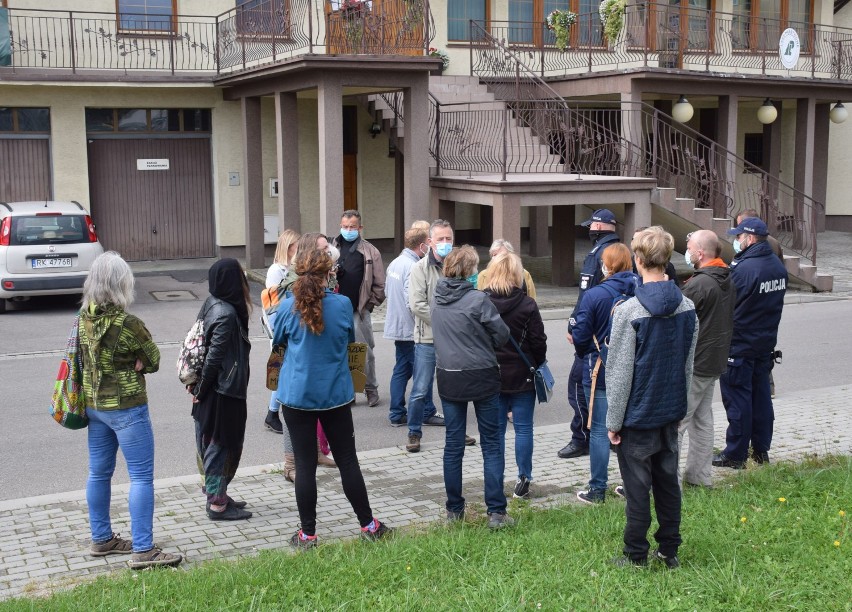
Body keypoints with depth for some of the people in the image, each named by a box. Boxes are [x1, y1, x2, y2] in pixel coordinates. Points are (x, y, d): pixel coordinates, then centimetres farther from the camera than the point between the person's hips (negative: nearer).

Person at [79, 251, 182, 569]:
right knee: (142, 477, -1)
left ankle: (102, 539, 30)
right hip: (126, 407, -8)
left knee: (99, 472, 17)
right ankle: (143, 551, 2)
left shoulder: (84, 319, 0)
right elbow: (154, 360, -9)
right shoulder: (128, 324, -21)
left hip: (93, 404, 8)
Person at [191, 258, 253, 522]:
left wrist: (196, 383, 14)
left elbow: (201, 346, 10)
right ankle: (217, 504, 11)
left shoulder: (211, 303, 4)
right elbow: (214, 355, -22)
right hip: (224, 391, -9)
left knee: (211, 441, 17)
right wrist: (201, 388, -12)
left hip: (210, 389, 9)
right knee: (223, 443, 1)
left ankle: (216, 494, 29)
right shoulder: (227, 314, -22)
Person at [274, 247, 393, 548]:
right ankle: (368, 525, 22)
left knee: (305, 465, 5)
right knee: (347, 461, 12)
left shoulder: (289, 306, -10)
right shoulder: (343, 304, -9)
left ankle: (307, 534, 12)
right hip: (336, 394, 1)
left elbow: (279, 340, 8)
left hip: (297, 395, -1)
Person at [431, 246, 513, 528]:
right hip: (482, 378, -4)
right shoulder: (478, 300, -15)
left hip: (448, 377, 5)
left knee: (453, 445, 12)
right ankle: (496, 512, 4)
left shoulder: (437, 301, 1)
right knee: (491, 445, 5)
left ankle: (454, 509, 18)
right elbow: (502, 335, -9)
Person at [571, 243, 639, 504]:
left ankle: (597, 490, 9)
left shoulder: (594, 295, -14)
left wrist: (587, 355, 11)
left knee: (600, 431, 4)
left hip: (600, 372, -3)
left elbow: (581, 336, -10)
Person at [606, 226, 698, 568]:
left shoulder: (628, 311, -19)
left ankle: (636, 556, 15)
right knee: (668, 481, 16)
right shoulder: (687, 308, -1)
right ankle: (670, 550, 26)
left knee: (637, 487, 5)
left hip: (638, 415, -5)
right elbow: (688, 365, 9)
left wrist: (613, 421, -6)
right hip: (672, 412, 6)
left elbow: (619, 373, -15)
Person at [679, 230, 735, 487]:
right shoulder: (728, 280, 8)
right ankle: (699, 475, 24)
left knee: (676, 422, -4)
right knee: (702, 419, 17)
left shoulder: (698, 284, -21)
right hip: (715, 360, 9)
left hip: (693, 363, -9)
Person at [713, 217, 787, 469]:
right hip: (766, 342, 8)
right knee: (761, 395, 15)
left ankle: (735, 455, 7)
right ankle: (761, 450, 24)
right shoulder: (778, 266, 4)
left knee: (737, 398, 0)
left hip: (739, 346, -8)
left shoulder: (743, 268, -23)